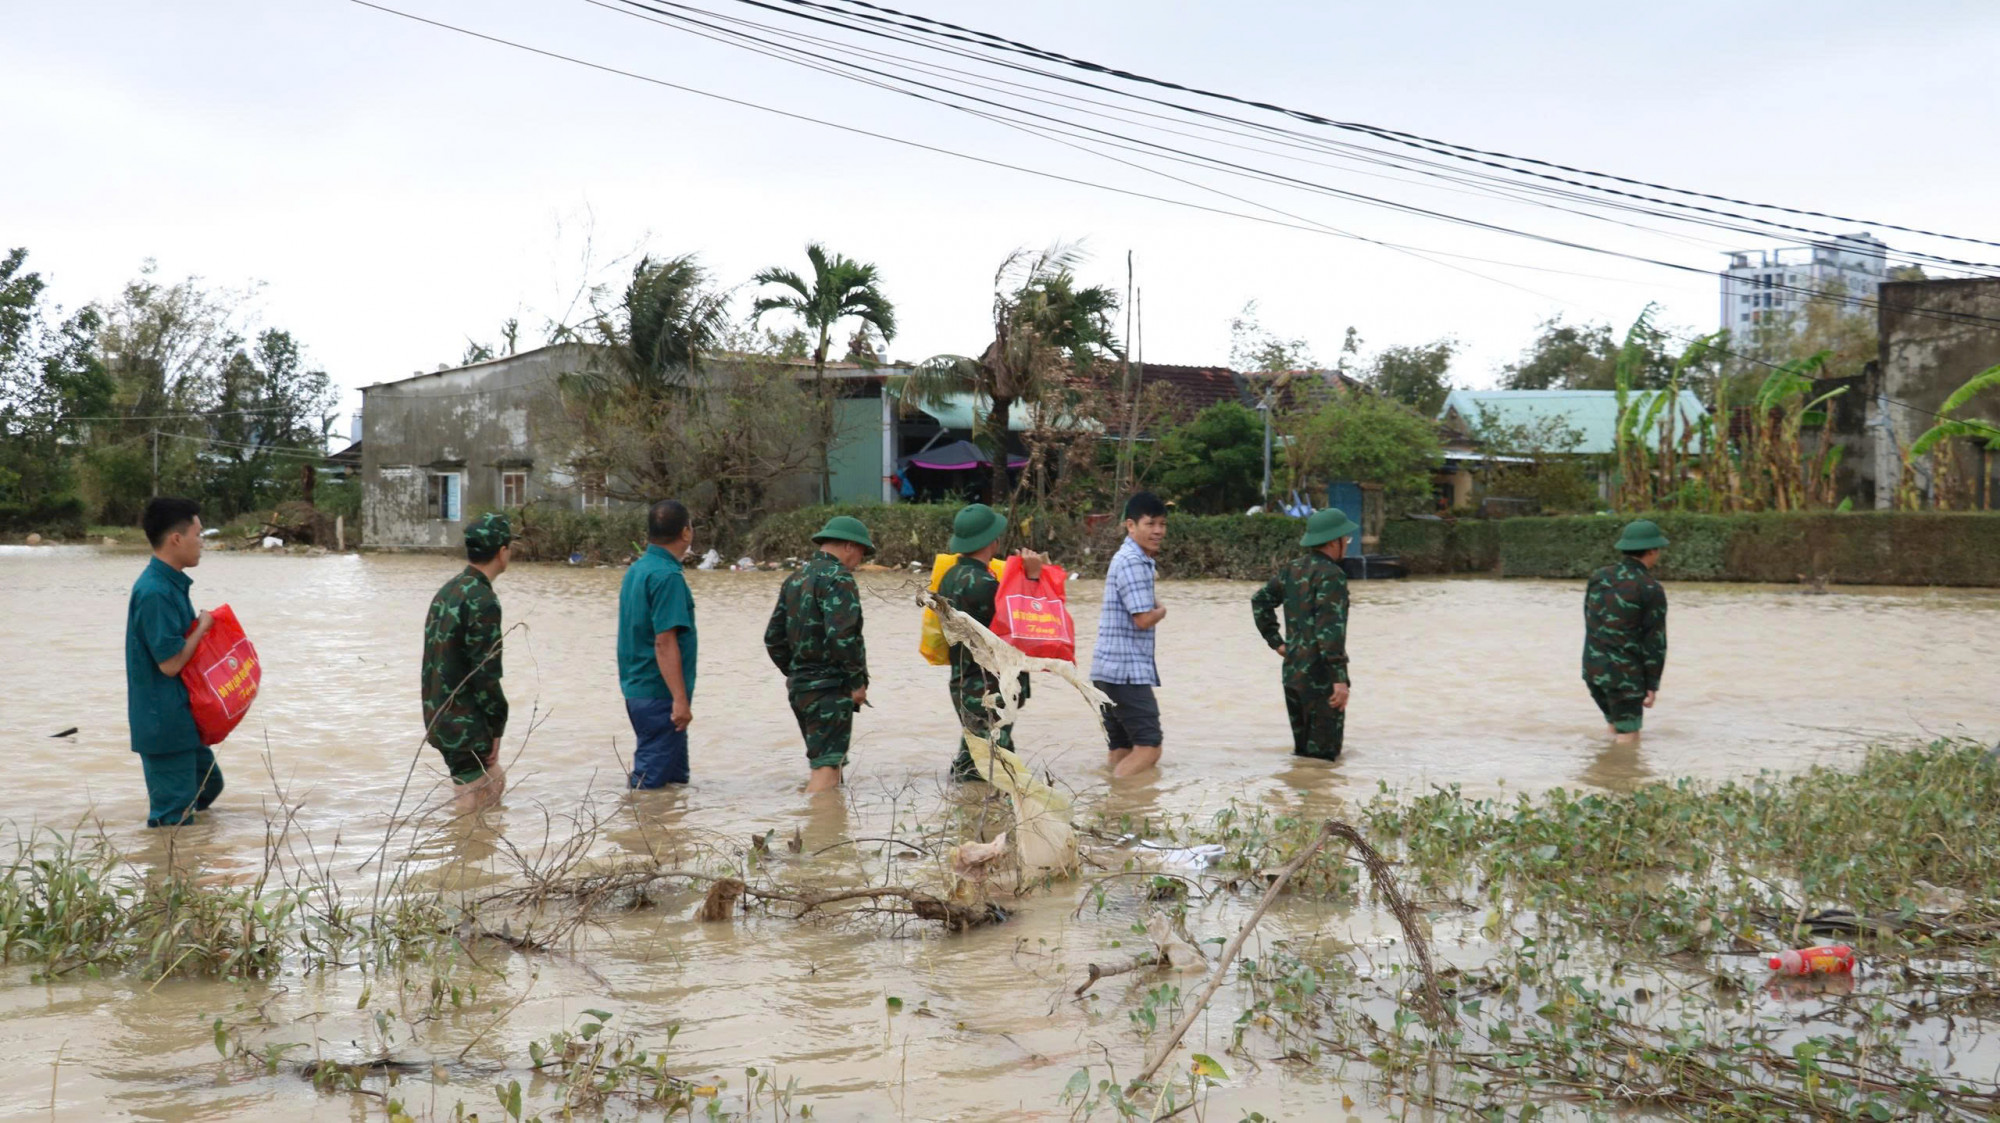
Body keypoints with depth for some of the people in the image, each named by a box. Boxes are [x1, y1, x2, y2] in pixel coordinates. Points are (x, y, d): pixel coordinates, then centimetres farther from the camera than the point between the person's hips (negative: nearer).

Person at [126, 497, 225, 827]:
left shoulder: (171, 584, 8)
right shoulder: (155, 593, -23)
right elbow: (170, 662, -24)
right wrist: (202, 626, -12)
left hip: (181, 717, 10)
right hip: (164, 722, -10)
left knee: (208, 784, 25)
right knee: (174, 818, -3)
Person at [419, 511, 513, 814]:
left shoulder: (447, 591, 11)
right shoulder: (482, 601, -19)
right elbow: (485, 674, -21)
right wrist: (496, 727, -10)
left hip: (440, 718, 9)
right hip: (466, 726, -9)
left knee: (495, 784, 22)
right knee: (471, 807, -2)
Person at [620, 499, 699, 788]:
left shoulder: (636, 570, 11)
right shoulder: (667, 576, -18)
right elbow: (664, 642, -23)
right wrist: (680, 699, -23)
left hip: (637, 686, 10)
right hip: (660, 693, -10)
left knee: (676, 778, 18)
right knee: (652, 783, -4)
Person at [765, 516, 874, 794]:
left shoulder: (795, 580, 16)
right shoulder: (837, 578, -12)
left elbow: (774, 638, 18)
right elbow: (842, 636, -23)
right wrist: (858, 681, -13)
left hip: (799, 686, 9)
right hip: (830, 687, -9)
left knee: (825, 762, 17)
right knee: (827, 766, -11)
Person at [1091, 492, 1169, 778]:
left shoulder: (1134, 560, 19)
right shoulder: (1132, 562, -13)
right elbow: (1144, 618, -17)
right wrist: (1161, 611, 2)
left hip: (1112, 669, 10)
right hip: (1126, 671, -10)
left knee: (1123, 750, 10)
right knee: (1148, 747, -13)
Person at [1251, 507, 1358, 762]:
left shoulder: (1292, 569, 9)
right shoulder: (1331, 575, -16)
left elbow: (1260, 600, 20)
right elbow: (1330, 628, -24)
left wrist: (1275, 641, 18)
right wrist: (1340, 678, -23)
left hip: (1292, 672, 9)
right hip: (1319, 677, -9)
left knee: (1302, 750, 18)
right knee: (1322, 753, -3)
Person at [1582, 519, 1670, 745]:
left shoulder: (1599, 577, 6)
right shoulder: (1651, 589, -12)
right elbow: (1655, 642, -12)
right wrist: (1652, 685, -5)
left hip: (1593, 669, 7)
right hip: (1625, 675, -7)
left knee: (1614, 727, 23)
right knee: (1628, 739, 2)